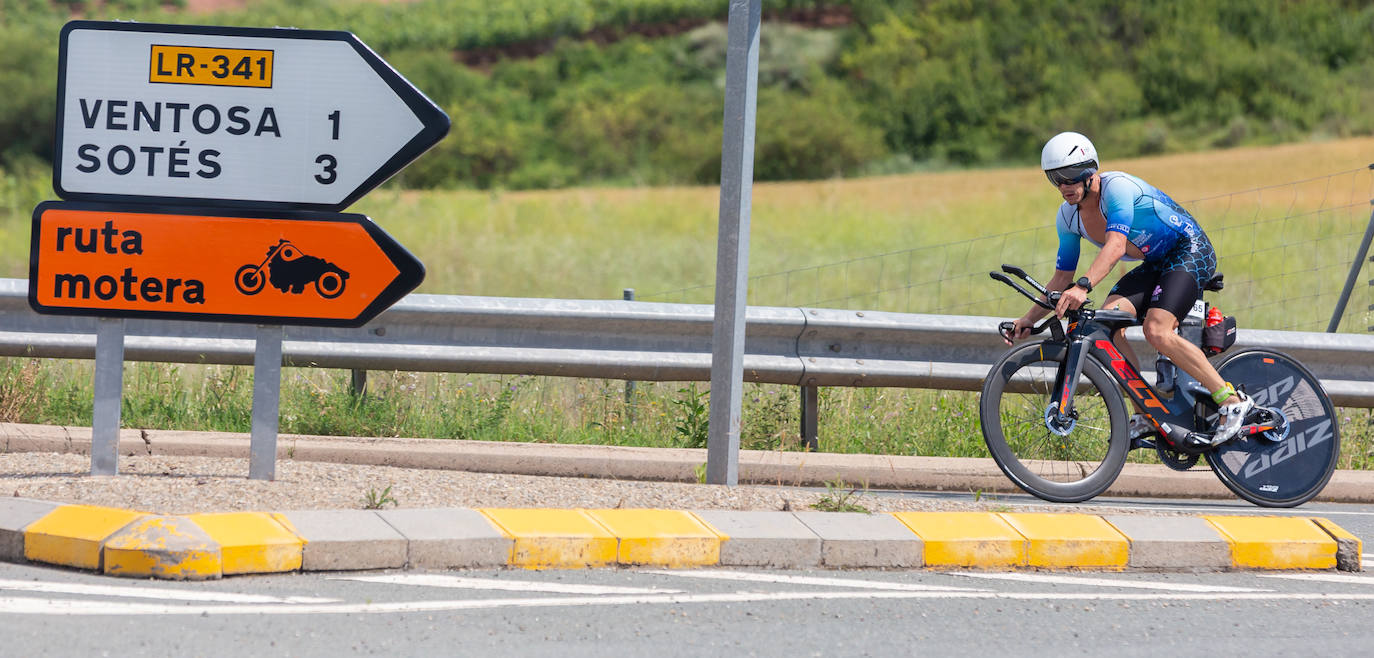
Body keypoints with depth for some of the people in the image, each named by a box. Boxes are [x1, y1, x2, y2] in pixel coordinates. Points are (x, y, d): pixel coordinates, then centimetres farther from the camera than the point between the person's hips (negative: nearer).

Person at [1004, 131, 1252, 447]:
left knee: (1157, 330, -27)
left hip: (1190, 252, -8)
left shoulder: (1117, 187, -26)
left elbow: (1116, 246, -42)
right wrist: (1030, 318, -7)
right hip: (1155, 264, 8)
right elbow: (1061, 279, 6)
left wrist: (1083, 286, -56)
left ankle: (1233, 402, -19)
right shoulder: (1068, 216, -2)